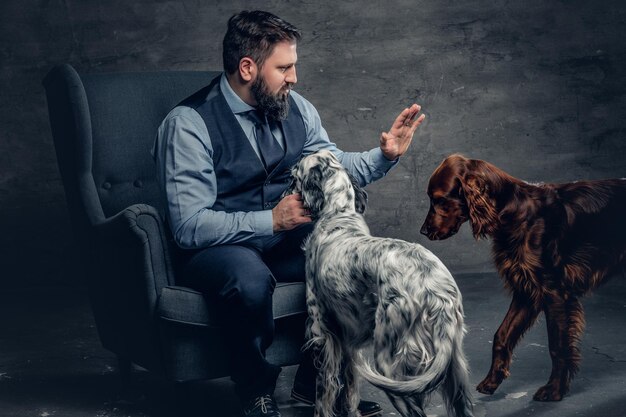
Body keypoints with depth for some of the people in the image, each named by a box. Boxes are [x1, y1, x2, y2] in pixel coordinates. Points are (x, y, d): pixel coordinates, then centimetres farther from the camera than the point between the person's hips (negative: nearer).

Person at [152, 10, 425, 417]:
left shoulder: (296, 108, 2)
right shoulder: (189, 123, -17)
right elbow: (189, 225, -22)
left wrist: (384, 156, 0)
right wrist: (271, 220, -28)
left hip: (285, 238, 6)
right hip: (215, 247, -6)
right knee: (251, 280, -39)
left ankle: (316, 383, 1)